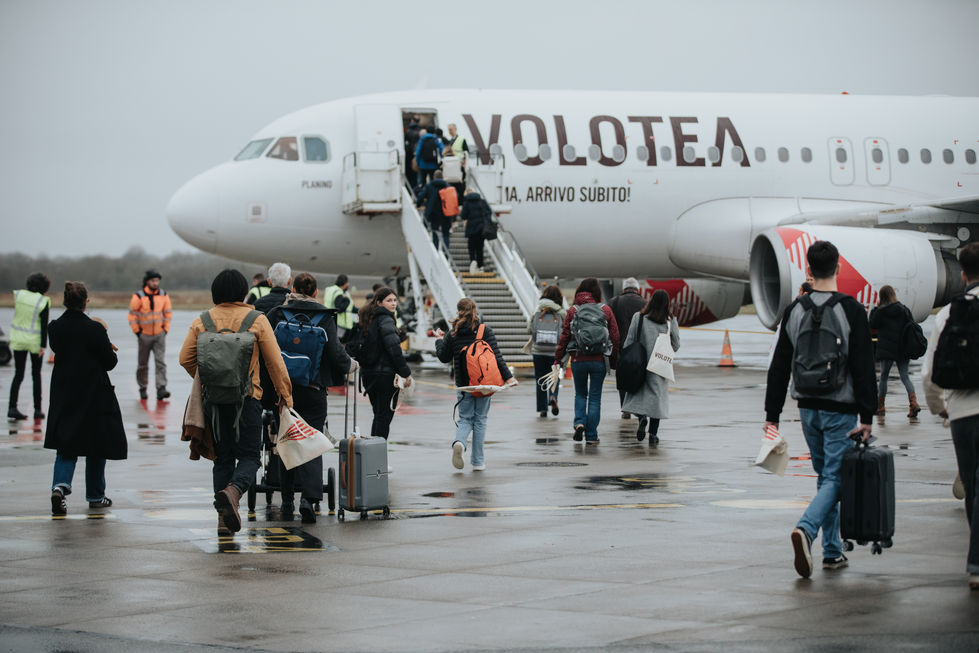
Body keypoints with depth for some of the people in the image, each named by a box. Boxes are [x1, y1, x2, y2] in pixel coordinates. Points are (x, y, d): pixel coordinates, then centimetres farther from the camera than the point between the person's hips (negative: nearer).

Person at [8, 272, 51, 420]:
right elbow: (44, 326, -15)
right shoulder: (43, 302, -13)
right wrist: (43, 346, -12)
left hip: (18, 339, 3)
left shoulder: (19, 294, -3)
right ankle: (37, 410, 13)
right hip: (35, 341, -3)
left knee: (18, 374, 6)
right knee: (36, 375, 11)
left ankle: (12, 407, -7)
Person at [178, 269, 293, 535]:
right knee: (249, 455, 5)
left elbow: (185, 359, 4)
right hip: (247, 397, -3)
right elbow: (275, 361, -3)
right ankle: (233, 491, -25)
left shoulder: (202, 321, 4)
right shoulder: (257, 320, -2)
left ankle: (224, 518, 7)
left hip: (213, 399, 3)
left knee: (222, 457, 11)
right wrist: (285, 395, 6)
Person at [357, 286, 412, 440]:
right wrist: (406, 373, -17)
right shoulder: (385, 320, -13)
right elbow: (394, 348, -20)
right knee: (385, 416, -3)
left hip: (367, 373, 8)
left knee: (378, 414, 16)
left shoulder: (368, 319, 14)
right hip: (385, 373, -8)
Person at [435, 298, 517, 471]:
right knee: (480, 419, 9)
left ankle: (459, 442, -21)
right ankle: (477, 461, 10)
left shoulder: (452, 335, -1)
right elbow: (496, 356, -10)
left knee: (465, 419, 11)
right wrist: (507, 376, -9)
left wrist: (439, 340, 25)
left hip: (463, 385, 1)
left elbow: (444, 357, 9)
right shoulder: (485, 330, -5)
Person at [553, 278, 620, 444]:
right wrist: (614, 361, 11)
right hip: (599, 361, 0)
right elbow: (615, 337, 2)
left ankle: (579, 423, -4)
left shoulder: (573, 311, -1)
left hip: (578, 360, 0)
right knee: (595, 397, 7)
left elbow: (564, 336, -1)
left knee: (580, 394, 18)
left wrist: (558, 359, 5)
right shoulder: (606, 310, 0)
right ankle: (591, 435, 6)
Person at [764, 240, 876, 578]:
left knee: (826, 475, 17)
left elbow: (779, 366, 5)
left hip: (808, 408, 5)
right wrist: (867, 417, -11)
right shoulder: (850, 310, -10)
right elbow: (864, 368, -13)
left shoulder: (794, 311, 3)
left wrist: (772, 415, 10)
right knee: (834, 478, -3)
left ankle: (832, 550, 17)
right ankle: (806, 529, -28)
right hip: (840, 409, -5)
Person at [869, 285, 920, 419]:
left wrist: (875, 308, 5)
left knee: (883, 377, 9)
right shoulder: (904, 309, 0)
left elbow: (872, 326, 3)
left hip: (886, 350, -3)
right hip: (903, 349, 3)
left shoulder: (880, 311, -9)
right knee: (905, 376, 5)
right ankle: (913, 402, -15)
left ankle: (880, 407, 14)